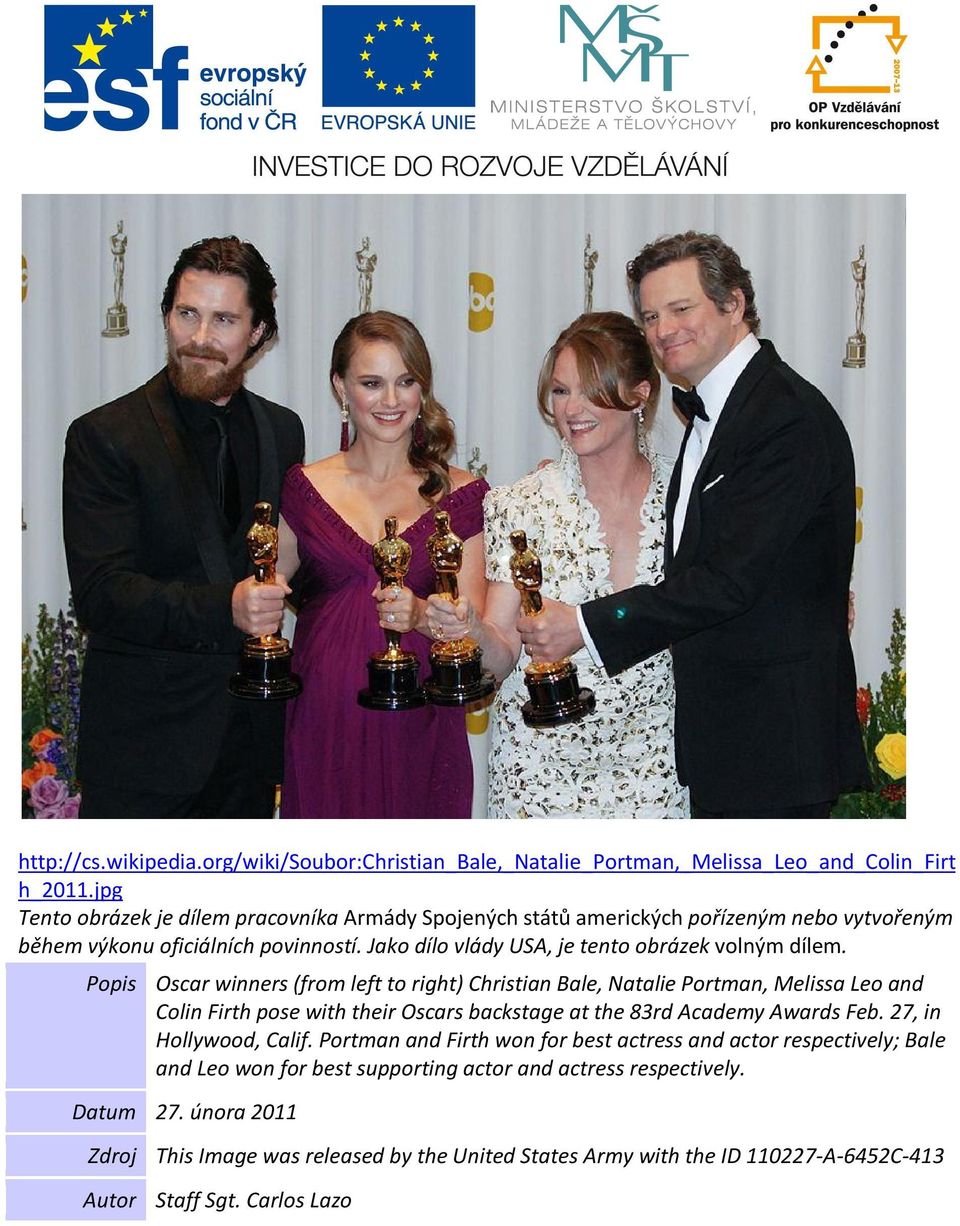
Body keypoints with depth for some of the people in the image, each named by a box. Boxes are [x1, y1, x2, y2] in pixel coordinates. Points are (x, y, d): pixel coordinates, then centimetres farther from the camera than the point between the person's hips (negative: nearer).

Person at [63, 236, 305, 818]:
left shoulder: (282, 430, 8)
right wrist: (223, 608, -30)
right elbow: (100, 593, -17)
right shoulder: (104, 436, -9)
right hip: (144, 734, -5)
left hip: (252, 726, 5)